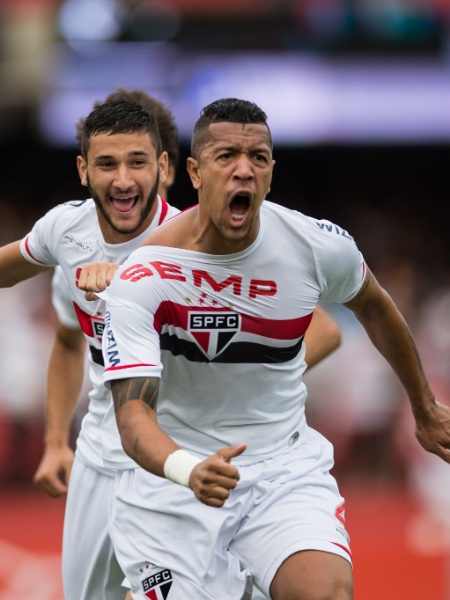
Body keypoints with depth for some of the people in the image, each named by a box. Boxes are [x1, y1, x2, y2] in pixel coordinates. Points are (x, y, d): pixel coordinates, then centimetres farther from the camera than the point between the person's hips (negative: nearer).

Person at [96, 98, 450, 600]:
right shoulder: (143, 278, -19)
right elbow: (133, 414, -26)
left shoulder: (321, 247, -9)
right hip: (172, 474, -1)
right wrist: (188, 471, -47)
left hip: (285, 465, 1)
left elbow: (373, 307, 15)